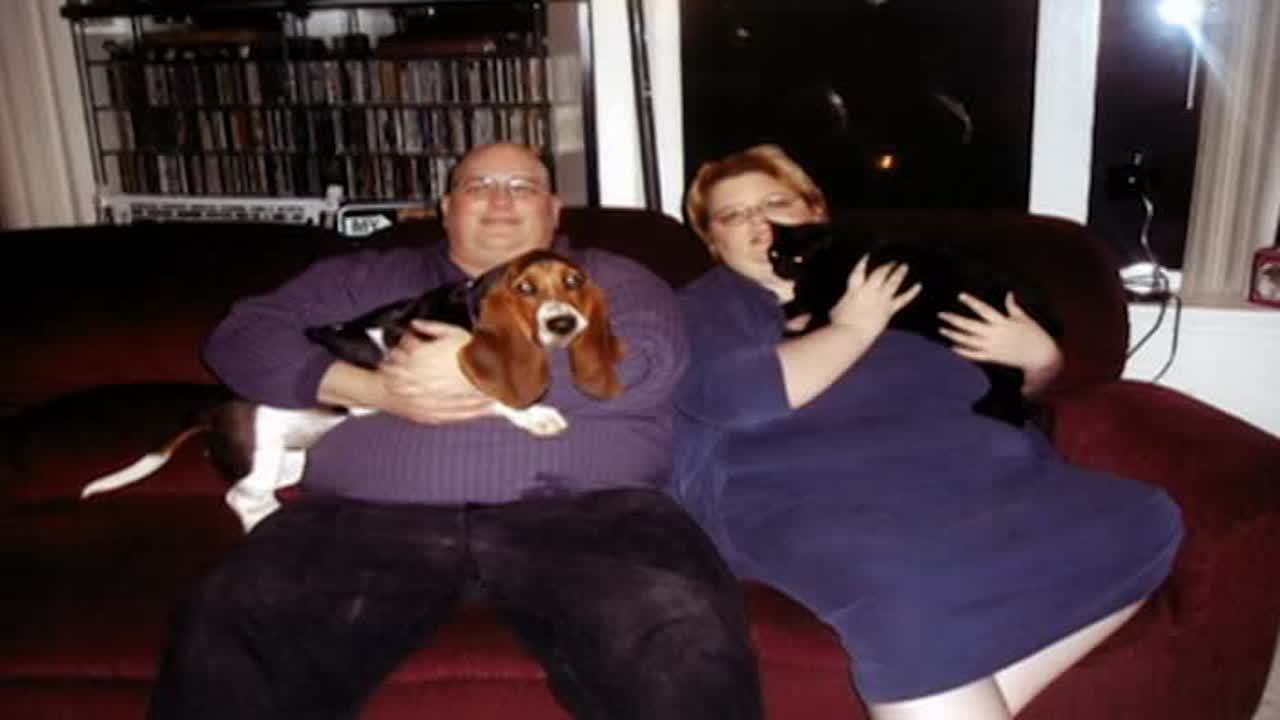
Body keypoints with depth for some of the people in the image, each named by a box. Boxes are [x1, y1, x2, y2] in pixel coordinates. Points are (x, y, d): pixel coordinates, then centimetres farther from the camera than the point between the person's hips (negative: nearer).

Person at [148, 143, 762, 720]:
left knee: (683, 630, -32)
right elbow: (241, 337, 17)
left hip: (577, 512, -1)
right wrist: (373, 388, 0)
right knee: (227, 628, -26)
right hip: (374, 518, 2)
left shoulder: (610, 278, 22)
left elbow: (651, 360, 2)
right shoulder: (369, 276, 26)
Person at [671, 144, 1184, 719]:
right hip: (809, 500, -6)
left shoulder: (894, 277, 25)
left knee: (1140, 520, -14)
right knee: (907, 594, -38)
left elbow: (1007, 383, 30)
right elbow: (743, 396, -10)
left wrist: (1039, 354, 7)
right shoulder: (708, 305, 13)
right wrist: (853, 329, 0)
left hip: (964, 474, 6)